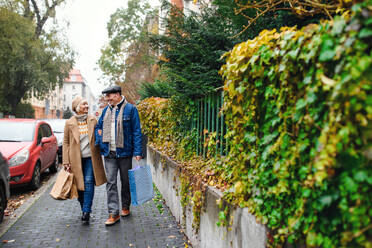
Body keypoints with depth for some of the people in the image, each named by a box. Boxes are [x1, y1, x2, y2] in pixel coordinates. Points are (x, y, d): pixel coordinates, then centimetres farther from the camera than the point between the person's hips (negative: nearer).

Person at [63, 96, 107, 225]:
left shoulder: (93, 120, 5)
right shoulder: (69, 123, 2)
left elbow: (98, 137, 12)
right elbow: (66, 142, 3)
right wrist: (66, 162, -2)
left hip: (90, 157, 0)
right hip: (76, 159, 0)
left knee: (88, 182, -10)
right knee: (79, 185, 8)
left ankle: (86, 212, -8)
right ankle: (83, 208, 27)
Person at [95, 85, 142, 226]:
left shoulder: (130, 109, -4)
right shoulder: (106, 110, 12)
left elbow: (136, 131, -6)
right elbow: (98, 127, 22)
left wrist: (137, 151, -12)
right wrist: (99, 143, 5)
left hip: (124, 152, -4)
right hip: (109, 153, 4)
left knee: (125, 181, 10)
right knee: (111, 182, 0)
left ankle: (125, 207, 29)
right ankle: (113, 213, 4)